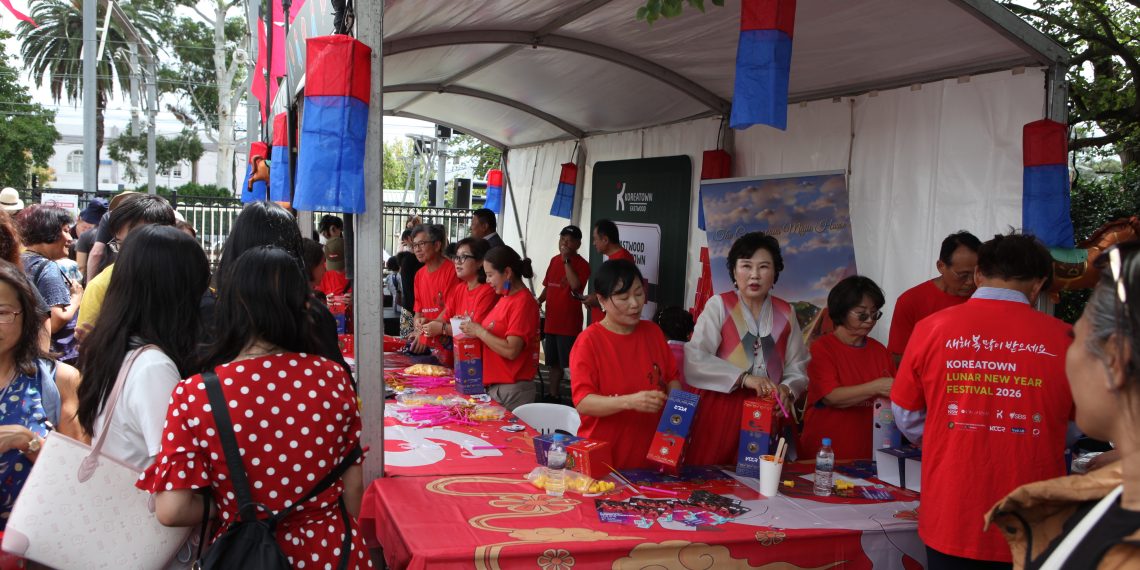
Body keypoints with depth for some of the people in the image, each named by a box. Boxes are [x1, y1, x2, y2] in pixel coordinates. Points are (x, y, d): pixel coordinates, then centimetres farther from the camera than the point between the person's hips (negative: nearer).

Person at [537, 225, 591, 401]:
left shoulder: (582, 264, -10)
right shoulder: (554, 260, 11)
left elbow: (575, 285, -27)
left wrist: (566, 260, -22)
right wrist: (539, 300, 1)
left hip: (569, 322, -7)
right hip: (552, 320, 7)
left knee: (571, 363, -6)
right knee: (554, 362, 17)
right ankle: (553, 393, 29)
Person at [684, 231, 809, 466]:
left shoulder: (785, 313, 10)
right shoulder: (719, 305, -2)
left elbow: (797, 369, 11)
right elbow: (694, 361, -13)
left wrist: (787, 389, -10)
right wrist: (743, 377, -21)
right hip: (722, 412, -3)